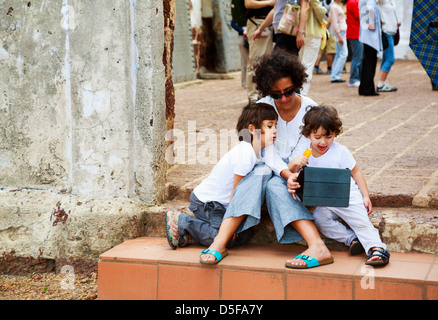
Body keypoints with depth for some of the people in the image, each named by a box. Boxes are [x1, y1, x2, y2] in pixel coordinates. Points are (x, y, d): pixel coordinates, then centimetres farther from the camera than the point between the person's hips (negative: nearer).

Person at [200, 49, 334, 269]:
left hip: (300, 174, -1)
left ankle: (317, 247, -53)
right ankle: (220, 243, -48)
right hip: (273, 169, 2)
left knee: (275, 186, -35)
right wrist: (288, 174, -31)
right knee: (258, 174, -34)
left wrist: (300, 175, -28)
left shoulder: (310, 110, -4)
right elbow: (269, 152, -11)